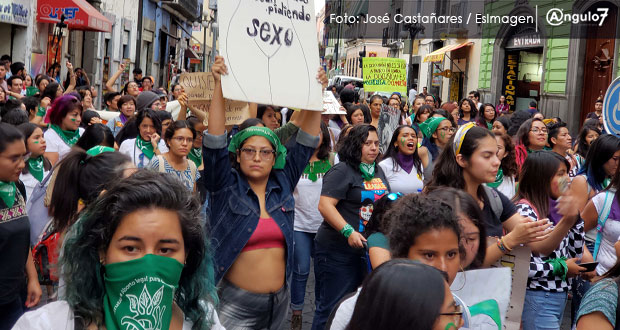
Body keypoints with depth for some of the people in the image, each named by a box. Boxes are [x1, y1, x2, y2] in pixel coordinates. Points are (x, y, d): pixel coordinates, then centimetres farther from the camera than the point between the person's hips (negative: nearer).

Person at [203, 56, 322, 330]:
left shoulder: (283, 184, 3)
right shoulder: (226, 186, -5)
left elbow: (306, 140, 2)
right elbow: (215, 141, -16)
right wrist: (219, 85, -22)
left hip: (279, 300, 4)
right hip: (235, 302, -4)